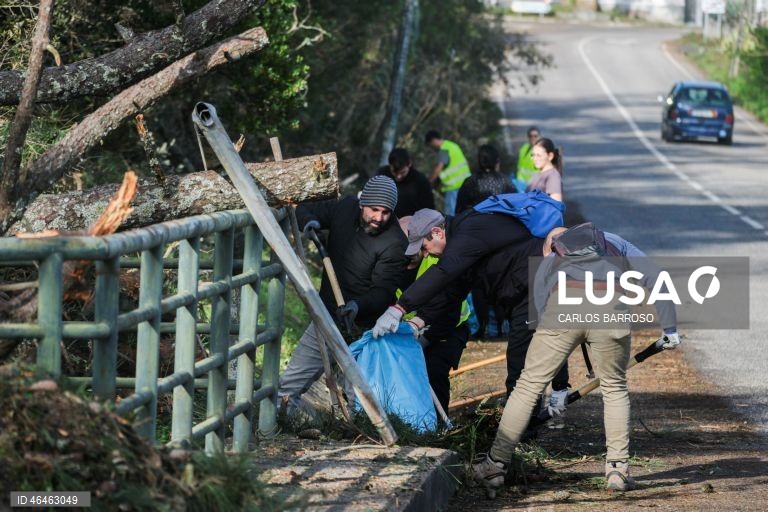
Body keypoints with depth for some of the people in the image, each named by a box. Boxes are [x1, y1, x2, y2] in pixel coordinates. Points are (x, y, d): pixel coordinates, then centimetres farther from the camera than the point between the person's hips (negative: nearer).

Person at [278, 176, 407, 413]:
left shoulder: (394, 243, -21)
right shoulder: (346, 209, -4)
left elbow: (383, 291, -23)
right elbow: (302, 211, 8)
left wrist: (359, 305, -42)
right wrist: (309, 222, -15)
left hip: (362, 328, -5)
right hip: (327, 317, 6)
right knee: (290, 385, 8)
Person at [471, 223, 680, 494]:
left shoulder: (547, 264, 38)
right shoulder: (617, 244, 37)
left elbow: (542, 309, 31)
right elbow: (654, 276, 22)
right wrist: (669, 326, 21)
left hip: (562, 309, 0)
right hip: (610, 308, 0)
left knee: (528, 385, 12)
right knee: (615, 388, 21)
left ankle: (495, 464, 17)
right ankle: (618, 468, 16)